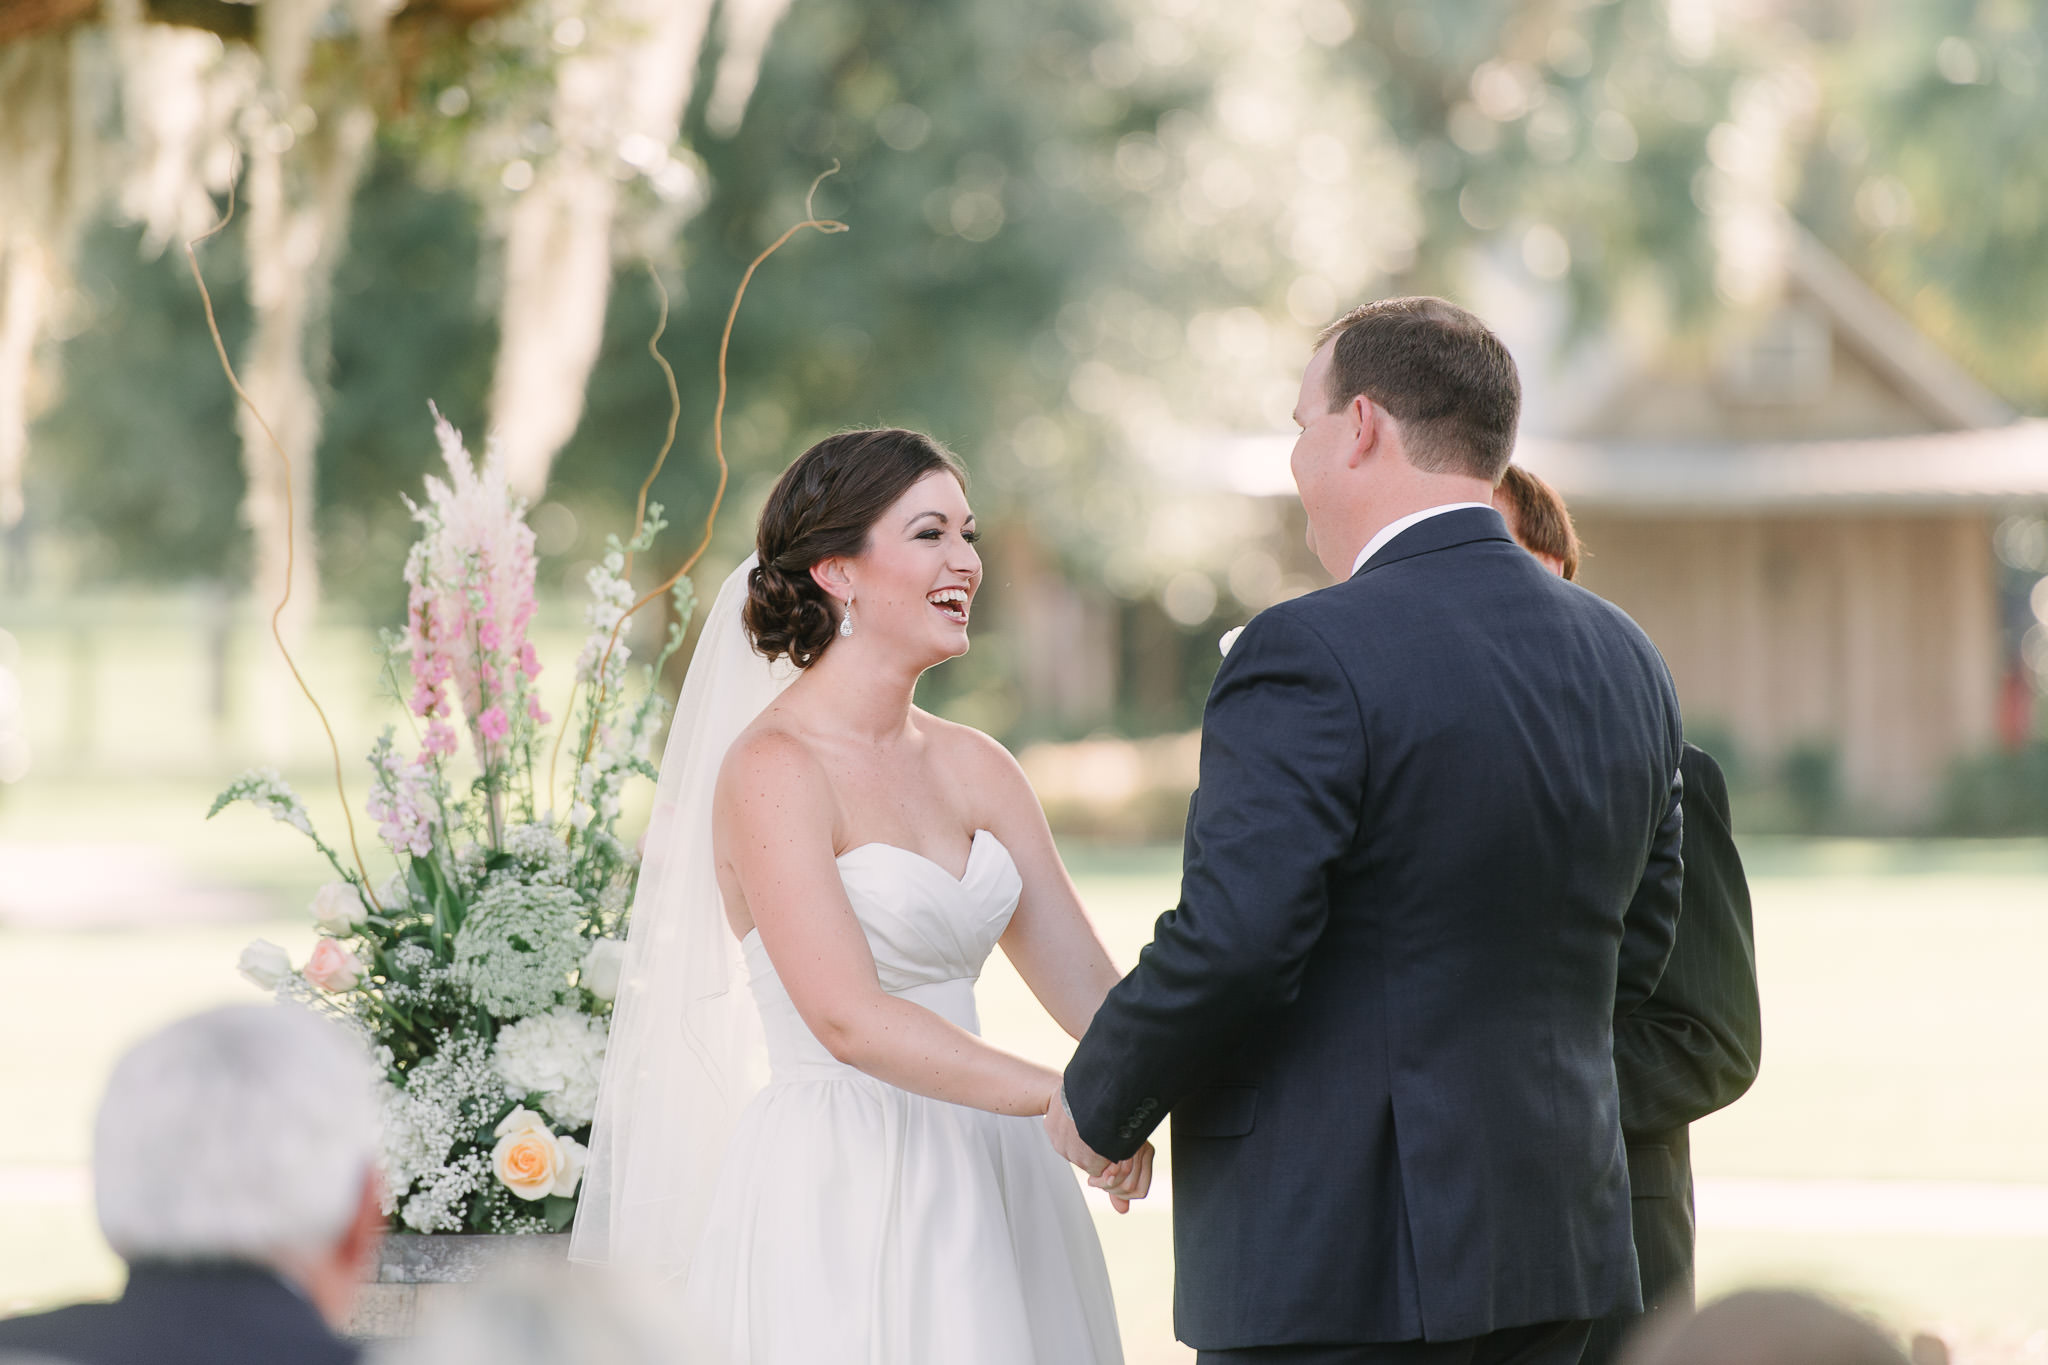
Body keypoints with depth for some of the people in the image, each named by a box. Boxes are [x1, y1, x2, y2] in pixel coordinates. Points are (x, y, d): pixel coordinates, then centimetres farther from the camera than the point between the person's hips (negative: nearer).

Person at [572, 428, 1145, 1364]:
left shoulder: (975, 769, 10)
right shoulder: (773, 769, -11)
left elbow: (1088, 988, 6)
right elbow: (850, 1018, -21)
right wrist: (1056, 1096, -24)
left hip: (981, 1188, 7)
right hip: (837, 1203, -7)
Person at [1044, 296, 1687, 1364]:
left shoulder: (1311, 656, -15)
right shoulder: (1623, 661, 9)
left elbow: (1229, 944, -21)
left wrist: (1098, 1105, -5)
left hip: (1335, 1264, -8)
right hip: (1551, 1257, 8)